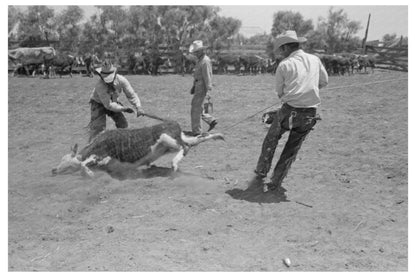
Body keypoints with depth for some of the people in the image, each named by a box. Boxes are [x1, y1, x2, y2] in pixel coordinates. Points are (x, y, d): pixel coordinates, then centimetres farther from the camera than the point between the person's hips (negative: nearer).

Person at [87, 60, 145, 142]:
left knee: (123, 124, 2)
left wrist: (138, 107, -33)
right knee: (98, 126, -19)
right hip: (98, 103, -5)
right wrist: (124, 108, -34)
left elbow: (131, 95, -20)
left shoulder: (121, 80, -27)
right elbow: (108, 105, -35)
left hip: (113, 102, 5)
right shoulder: (100, 85, -38)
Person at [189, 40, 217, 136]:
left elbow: (207, 76, -21)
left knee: (196, 109, -5)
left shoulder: (205, 61, -17)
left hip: (202, 88, -10)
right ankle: (211, 121, 19)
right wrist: (193, 87, 22)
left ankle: (197, 131, 1)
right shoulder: (200, 60, 16)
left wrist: (208, 90, -23)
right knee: (197, 108, 14)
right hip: (198, 87, 10)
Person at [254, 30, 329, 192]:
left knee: (271, 141, 21)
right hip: (310, 115, 3)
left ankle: (261, 172, 33)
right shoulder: (315, 60, 7)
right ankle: (275, 183, 18)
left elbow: (280, 92, 2)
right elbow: (324, 82, 19)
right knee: (292, 149, 15)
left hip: (289, 111, -3)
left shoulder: (284, 65, -3)